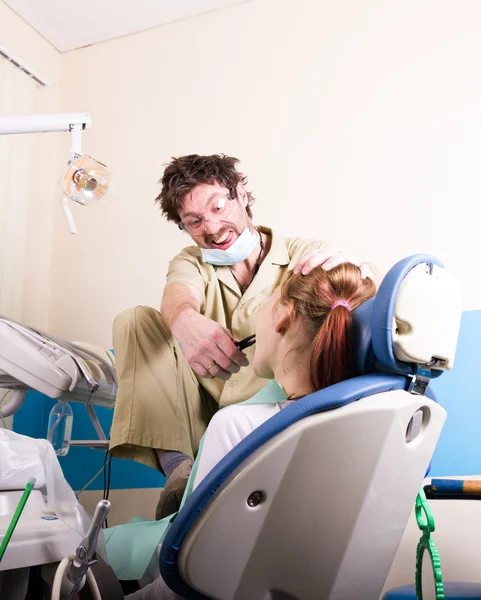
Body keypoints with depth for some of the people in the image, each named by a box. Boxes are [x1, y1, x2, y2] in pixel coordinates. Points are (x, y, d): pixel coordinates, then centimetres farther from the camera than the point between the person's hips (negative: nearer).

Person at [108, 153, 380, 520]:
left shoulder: (306, 256, 1)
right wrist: (185, 321, -42)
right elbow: (177, 294, -16)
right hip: (202, 418, 3)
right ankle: (178, 469, -22)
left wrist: (354, 270, -42)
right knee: (136, 321, -10)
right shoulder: (191, 262, 9)